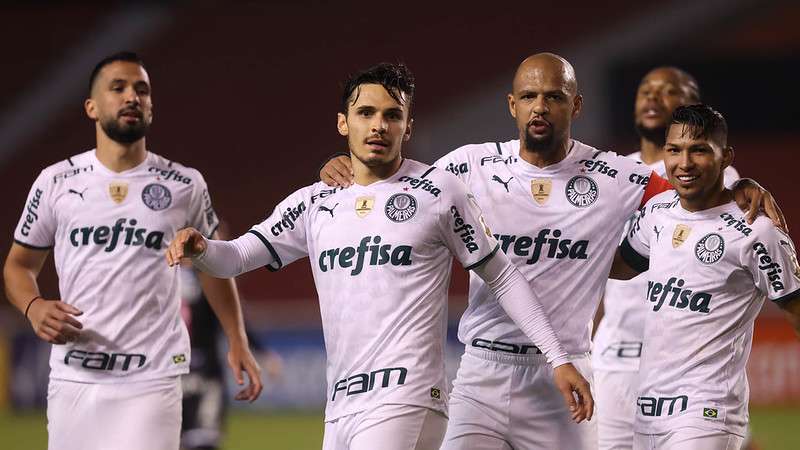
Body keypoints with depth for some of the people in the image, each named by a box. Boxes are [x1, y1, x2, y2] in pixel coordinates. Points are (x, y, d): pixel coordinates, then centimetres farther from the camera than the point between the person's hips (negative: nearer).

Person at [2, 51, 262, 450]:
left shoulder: (185, 186, 4)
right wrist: (34, 307, -8)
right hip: (73, 381, 1)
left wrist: (237, 342, 9)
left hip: (150, 383, -1)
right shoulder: (56, 182, 5)